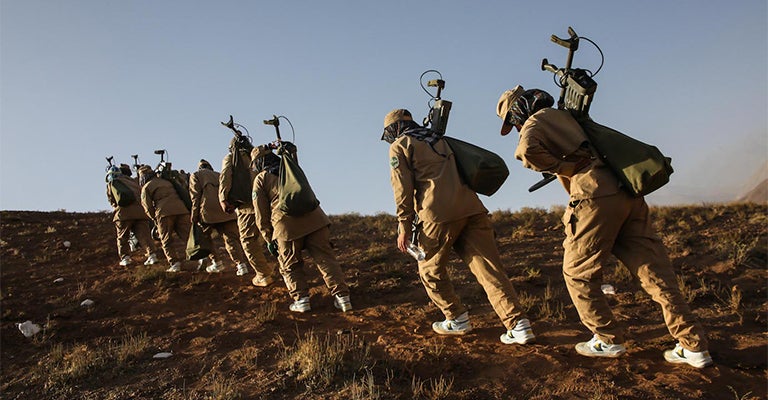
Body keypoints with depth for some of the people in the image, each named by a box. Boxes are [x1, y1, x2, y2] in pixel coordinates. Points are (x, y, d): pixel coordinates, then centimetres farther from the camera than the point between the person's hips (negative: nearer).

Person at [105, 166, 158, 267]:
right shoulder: (131, 181, 22)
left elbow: (112, 201, 12)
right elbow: (141, 193, 17)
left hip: (124, 211, -3)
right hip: (140, 210, 3)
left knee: (122, 237, 11)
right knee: (144, 234, 1)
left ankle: (125, 258, 7)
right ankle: (152, 254, -10)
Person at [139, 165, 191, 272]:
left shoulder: (146, 187, 13)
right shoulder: (166, 181, 30)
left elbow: (148, 206, 5)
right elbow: (179, 193, 29)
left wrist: (155, 219, 17)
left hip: (164, 212, -4)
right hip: (181, 209, 4)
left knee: (166, 241, 5)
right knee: (186, 237, 2)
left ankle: (175, 263, -5)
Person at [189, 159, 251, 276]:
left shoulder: (196, 175, 15)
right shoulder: (218, 175, 28)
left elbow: (195, 196, 2)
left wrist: (194, 216, 2)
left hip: (208, 211, -3)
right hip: (226, 210, 3)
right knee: (231, 238, 1)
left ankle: (217, 262, 11)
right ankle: (241, 263, -13)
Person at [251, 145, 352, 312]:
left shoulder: (261, 179, 13)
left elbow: (261, 213, 10)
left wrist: (269, 238, 14)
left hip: (286, 225, -3)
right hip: (314, 218, 3)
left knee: (290, 266, 15)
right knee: (326, 259, 5)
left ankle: (301, 299, 5)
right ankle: (342, 296, 1)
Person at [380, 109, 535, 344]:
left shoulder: (399, 146, 10)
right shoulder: (438, 139, 31)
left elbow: (403, 188, 0)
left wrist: (404, 226, -1)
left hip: (440, 214, -6)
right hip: (472, 208, 6)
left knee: (430, 269, 14)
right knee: (489, 268, 1)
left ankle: (457, 320, 18)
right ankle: (519, 325, -6)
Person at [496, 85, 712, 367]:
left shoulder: (535, 122, 5)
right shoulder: (567, 117, 29)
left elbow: (527, 150, -17)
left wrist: (563, 167, -6)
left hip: (596, 198, -8)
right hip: (628, 194, 8)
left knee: (578, 273, 9)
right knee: (654, 271, 9)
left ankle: (608, 340, 15)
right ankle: (693, 346, 11)